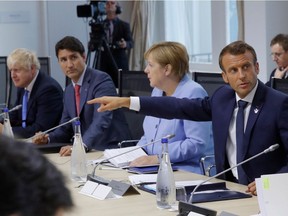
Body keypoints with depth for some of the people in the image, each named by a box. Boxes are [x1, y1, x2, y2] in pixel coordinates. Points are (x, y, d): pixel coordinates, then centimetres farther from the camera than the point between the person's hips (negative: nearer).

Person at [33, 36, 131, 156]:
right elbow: (65, 129, 21)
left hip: (113, 149, -8)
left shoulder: (101, 81, -12)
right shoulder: (68, 91, 15)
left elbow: (102, 120, -25)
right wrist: (47, 138, -1)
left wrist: (82, 145, -40)